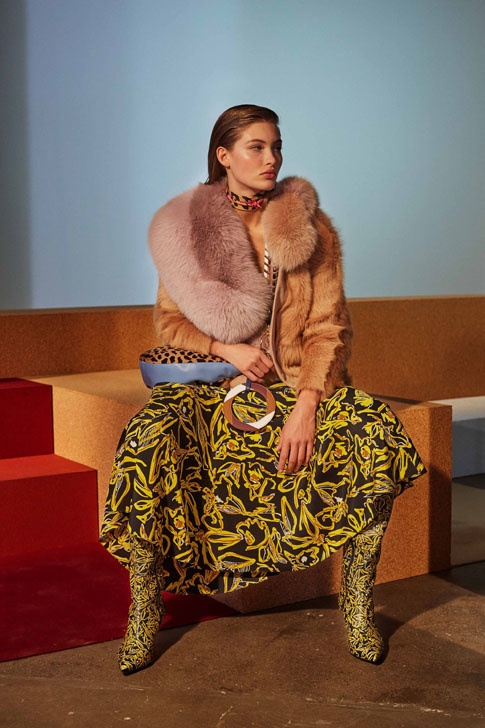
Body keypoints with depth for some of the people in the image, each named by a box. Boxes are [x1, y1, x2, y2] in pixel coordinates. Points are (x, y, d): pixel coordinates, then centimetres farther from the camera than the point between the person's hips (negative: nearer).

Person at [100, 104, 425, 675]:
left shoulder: (311, 229, 5)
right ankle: (144, 610, -14)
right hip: (213, 387, 0)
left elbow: (328, 328, 0)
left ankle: (358, 603, -11)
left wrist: (306, 407, -15)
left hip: (297, 383, 1)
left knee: (381, 436, -28)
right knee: (149, 440, -32)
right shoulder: (187, 225, 4)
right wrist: (228, 348, -12)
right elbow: (170, 322, 8)